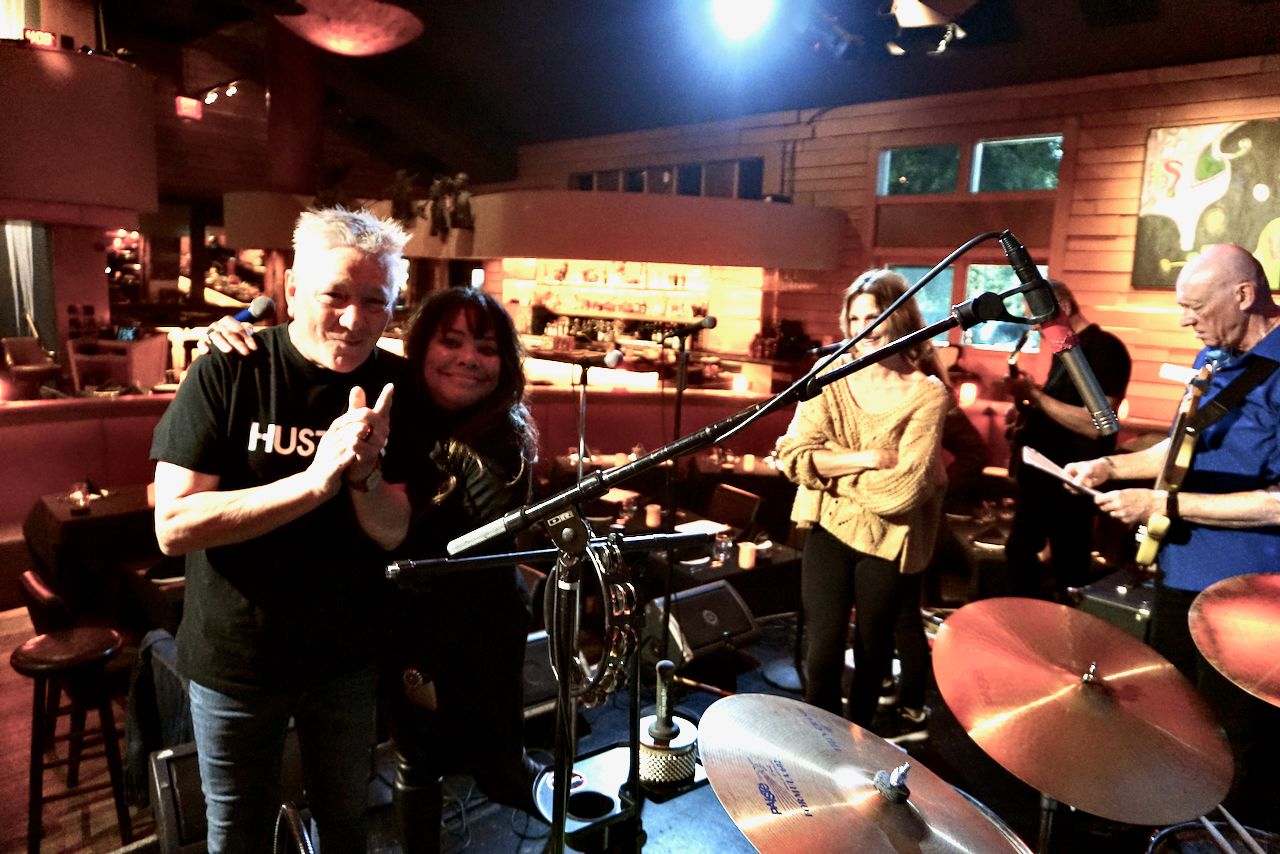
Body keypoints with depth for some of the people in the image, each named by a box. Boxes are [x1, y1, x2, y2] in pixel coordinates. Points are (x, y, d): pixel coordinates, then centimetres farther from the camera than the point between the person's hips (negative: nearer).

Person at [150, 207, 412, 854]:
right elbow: (173, 526, -22)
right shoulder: (227, 373, -17)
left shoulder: (393, 387, -8)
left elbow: (392, 533, -10)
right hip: (236, 655, -2)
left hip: (346, 656, 2)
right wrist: (317, 480, -32)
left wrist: (365, 471, -31)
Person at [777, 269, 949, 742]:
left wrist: (831, 465, -15)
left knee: (872, 644, 17)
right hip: (829, 526, 2)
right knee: (823, 649, -2)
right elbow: (795, 455, -14)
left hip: (887, 537, -2)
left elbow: (901, 489, -23)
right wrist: (866, 459, -21)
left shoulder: (926, 394, -15)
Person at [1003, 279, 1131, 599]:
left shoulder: (1104, 348, -16)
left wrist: (1034, 395, -22)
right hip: (1041, 472, 10)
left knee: (1068, 570, 2)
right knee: (1019, 552, 18)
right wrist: (1029, 412, 4)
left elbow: (1094, 424, -26)